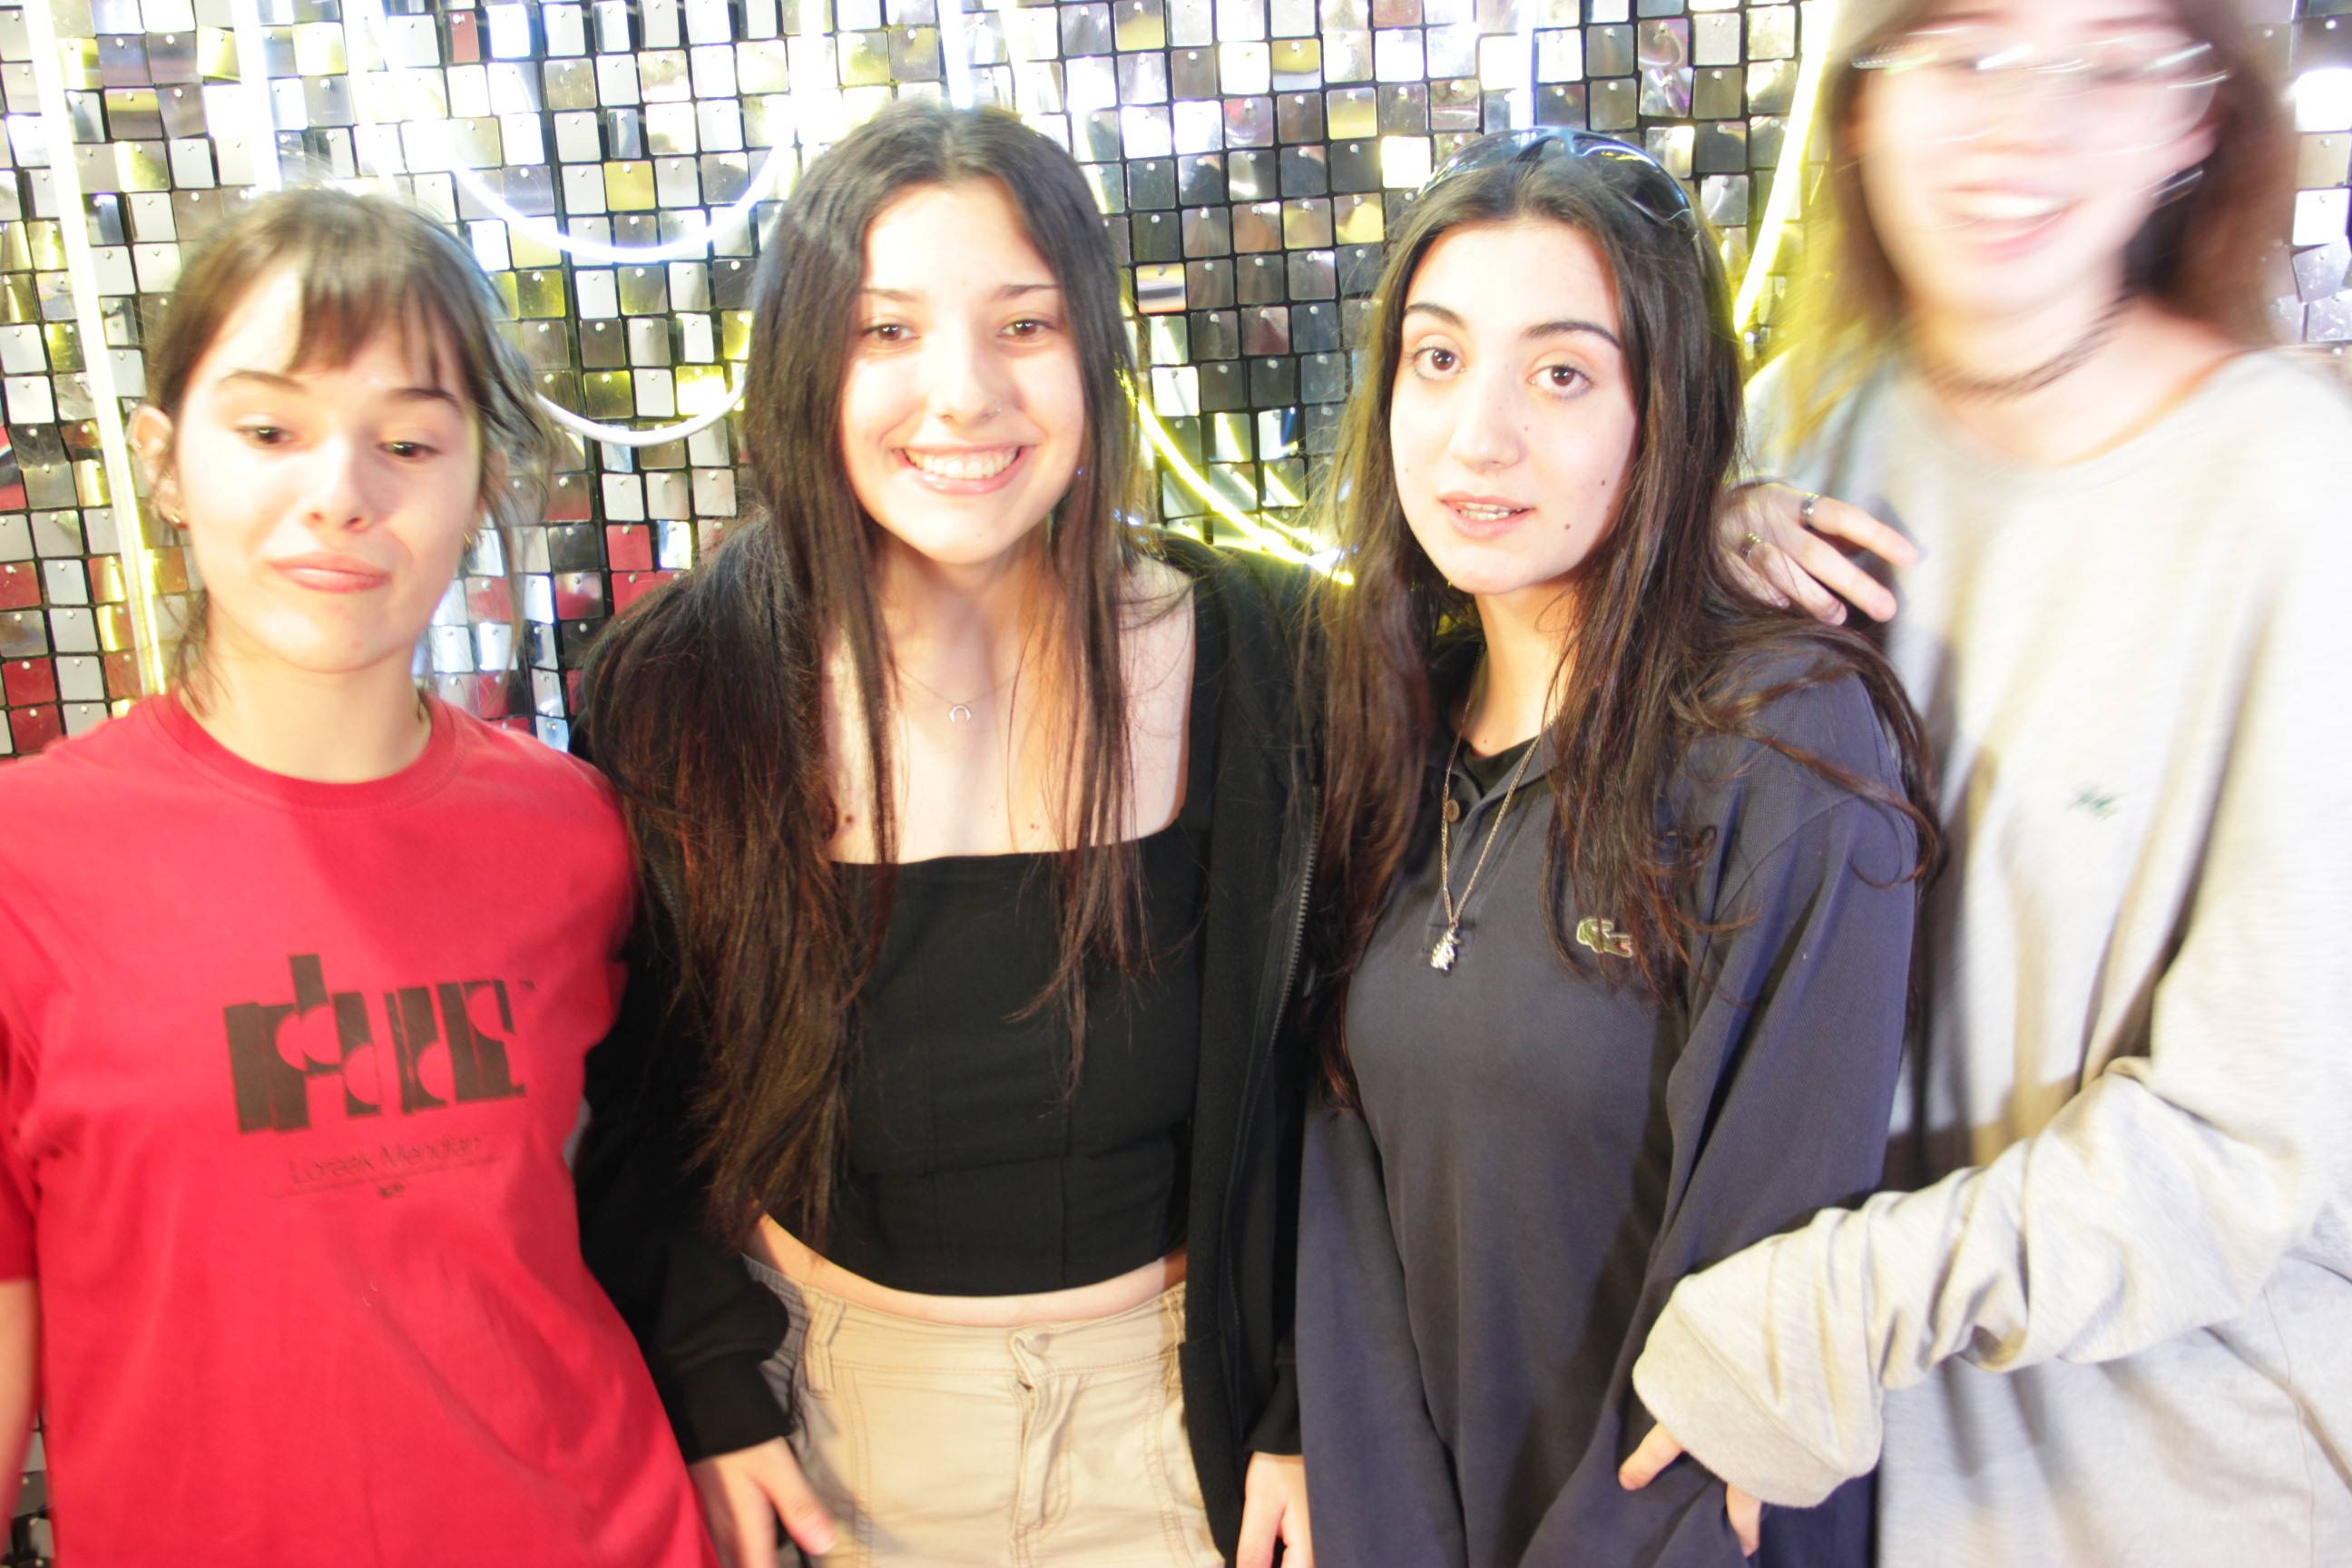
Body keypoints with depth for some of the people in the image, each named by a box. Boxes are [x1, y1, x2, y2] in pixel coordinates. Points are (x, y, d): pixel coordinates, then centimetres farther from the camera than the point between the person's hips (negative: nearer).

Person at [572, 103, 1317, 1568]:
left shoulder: (1253, 660, -14)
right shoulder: (676, 690, -13)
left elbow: (1314, 1062, -5)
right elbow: (641, 1091, 0)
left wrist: (1308, 1408, -3)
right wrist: (711, 1391, -4)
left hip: (1173, 1389, 0)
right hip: (836, 1391, 1)